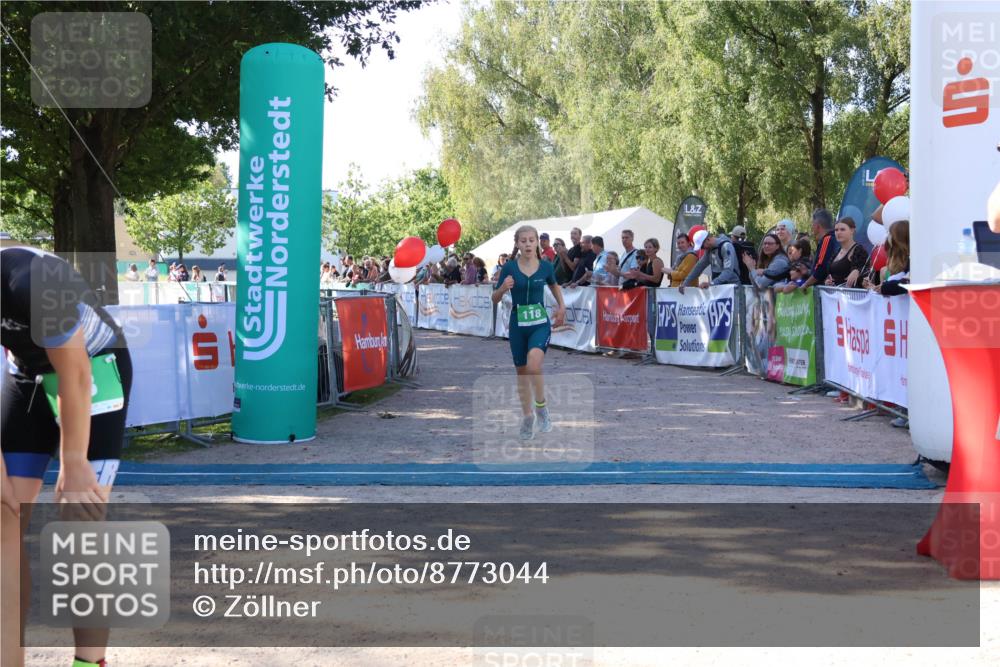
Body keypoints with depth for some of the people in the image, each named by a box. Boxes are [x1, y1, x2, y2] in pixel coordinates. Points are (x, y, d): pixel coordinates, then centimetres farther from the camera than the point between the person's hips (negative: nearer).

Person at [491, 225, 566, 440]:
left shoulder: (545, 267, -3)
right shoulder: (510, 267, -6)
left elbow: (554, 286, 20)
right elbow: (495, 298, -2)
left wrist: (561, 307, 14)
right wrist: (503, 288, -21)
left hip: (540, 324, -1)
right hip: (518, 325, 1)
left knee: (533, 363, -27)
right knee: (521, 372, 12)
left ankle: (541, 407, -6)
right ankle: (527, 416, 30)